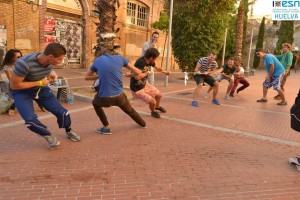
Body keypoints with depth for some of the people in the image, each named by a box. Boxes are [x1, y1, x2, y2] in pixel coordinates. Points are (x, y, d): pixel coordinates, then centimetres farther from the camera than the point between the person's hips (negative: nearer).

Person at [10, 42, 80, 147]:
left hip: (41, 89, 4)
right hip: (22, 92, -4)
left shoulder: (50, 61, -18)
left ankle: (68, 131, 29)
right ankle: (48, 135, 6)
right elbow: (14, 85, -27)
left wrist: (52, 74, -15)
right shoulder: (24, 64, -37)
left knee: (62, 112, -3)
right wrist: (39, 83, -27)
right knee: (31, 120, -24)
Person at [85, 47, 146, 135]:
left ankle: (106, 128, 32)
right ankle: (143, 123, 56)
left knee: (95, 103, 34)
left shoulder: (97, 60, 8)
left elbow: (86, 77, 20)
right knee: (130, 110, 32)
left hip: (104, 98, -1)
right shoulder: (119, 58, 7)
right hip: (119, 96, 2)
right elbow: (138, 72, 10)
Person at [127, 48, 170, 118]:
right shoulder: (140, 62, -33)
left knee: (158, 95, 15)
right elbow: (137, 77, -44)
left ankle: (157, 107, 49)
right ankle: (153, 112, 26)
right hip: (136, 89, -8)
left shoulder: (150, 61, -7)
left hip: (145, 84, 8)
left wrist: (165, 71, 14)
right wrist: (147, 73, -28)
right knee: (152, 101, -10)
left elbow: (157, 67, 16)